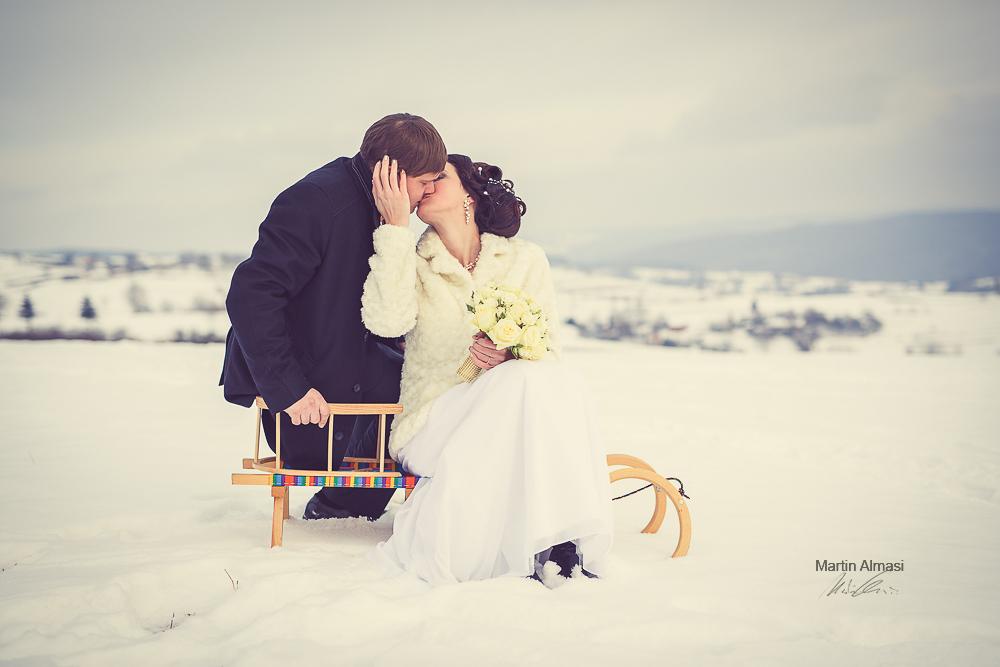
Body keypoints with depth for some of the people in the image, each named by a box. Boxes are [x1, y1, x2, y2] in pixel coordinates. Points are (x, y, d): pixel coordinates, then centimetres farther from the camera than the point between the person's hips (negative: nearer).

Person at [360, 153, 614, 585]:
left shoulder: (525, 260, 9)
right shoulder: (414, 262, 7)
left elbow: (550, 354, 3)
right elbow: (386, 320, -15)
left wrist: (511, 353, -20)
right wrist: (395, 227, -16)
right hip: (436, 419, -2)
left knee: (561, 383, -31)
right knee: (523, 382, -31)